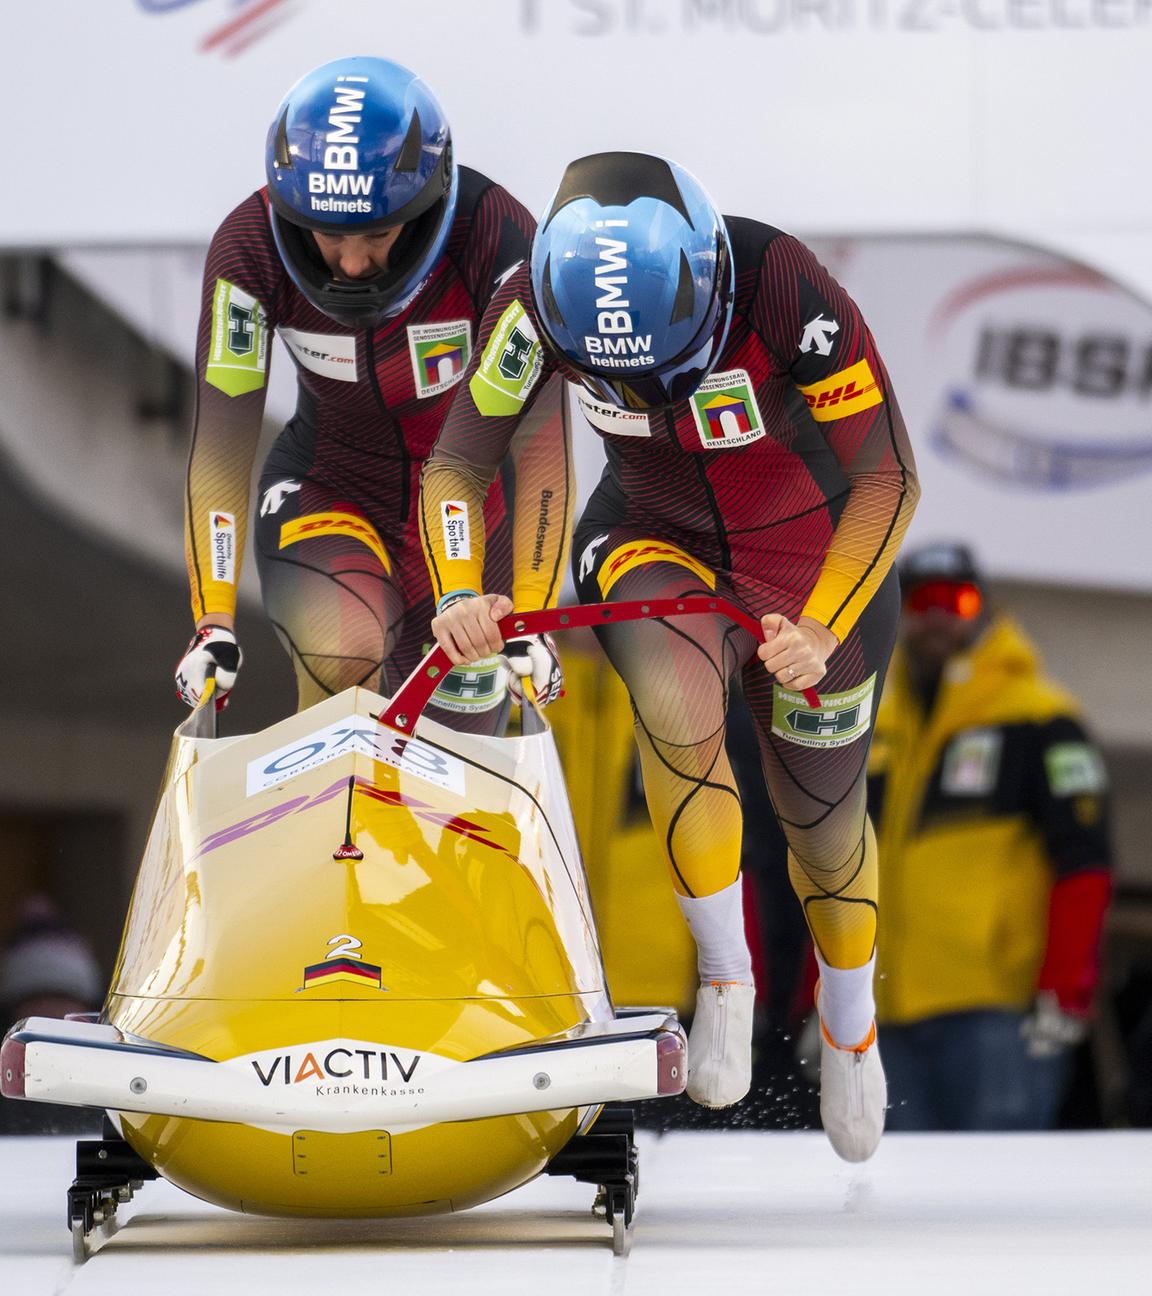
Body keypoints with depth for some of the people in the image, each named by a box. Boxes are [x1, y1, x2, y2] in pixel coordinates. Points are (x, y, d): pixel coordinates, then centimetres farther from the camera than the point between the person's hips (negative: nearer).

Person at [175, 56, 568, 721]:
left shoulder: (498, 237, -27)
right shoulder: (249, 249, -23)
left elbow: (540, 440, -25)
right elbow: (223, 444, -19)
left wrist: (530, 622, -30)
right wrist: (214, 622, -25)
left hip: (469, 505, 1)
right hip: (325, 488, -1)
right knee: (342, 654, -30)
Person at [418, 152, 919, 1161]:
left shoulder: (791, 297, -34)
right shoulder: (540, 303, -26)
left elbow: (890, 480, -23)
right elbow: (456, 465, -14)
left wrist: (823, 628, -32)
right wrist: (459, 593, -31)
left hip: (819, 555, -1)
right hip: (656, 541, 1)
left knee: (822, 815, 12)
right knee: (679, 702, -33)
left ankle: (851, 1022, 44)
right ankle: (724, 975, -12)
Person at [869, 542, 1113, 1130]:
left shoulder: (1038, 721, 1)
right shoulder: (872, 729, 19)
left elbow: (1083, 865, -5)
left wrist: (1066, 995, -14)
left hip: (998, 1013, -6)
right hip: (889, 1015, 6)